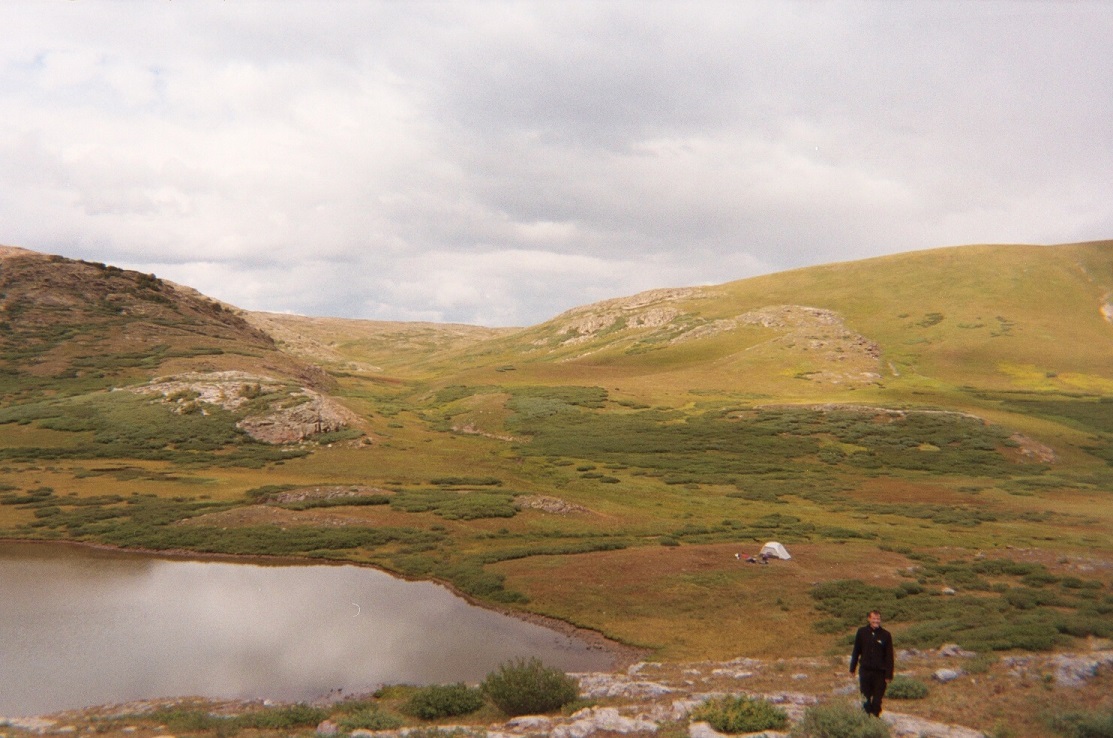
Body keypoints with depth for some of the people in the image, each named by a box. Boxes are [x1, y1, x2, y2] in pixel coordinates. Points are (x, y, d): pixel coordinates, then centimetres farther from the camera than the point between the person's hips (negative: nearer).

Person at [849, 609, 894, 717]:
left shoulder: (886, 635, -3)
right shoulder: (862, 632, 1)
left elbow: (889, 657, -1)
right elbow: (856, 651, 8)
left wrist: (889, 675, -4)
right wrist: (852, 668, 9)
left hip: (880, 672, -1)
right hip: (865, 670, 1)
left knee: (877, 699, 4)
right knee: (865, 697, 6)